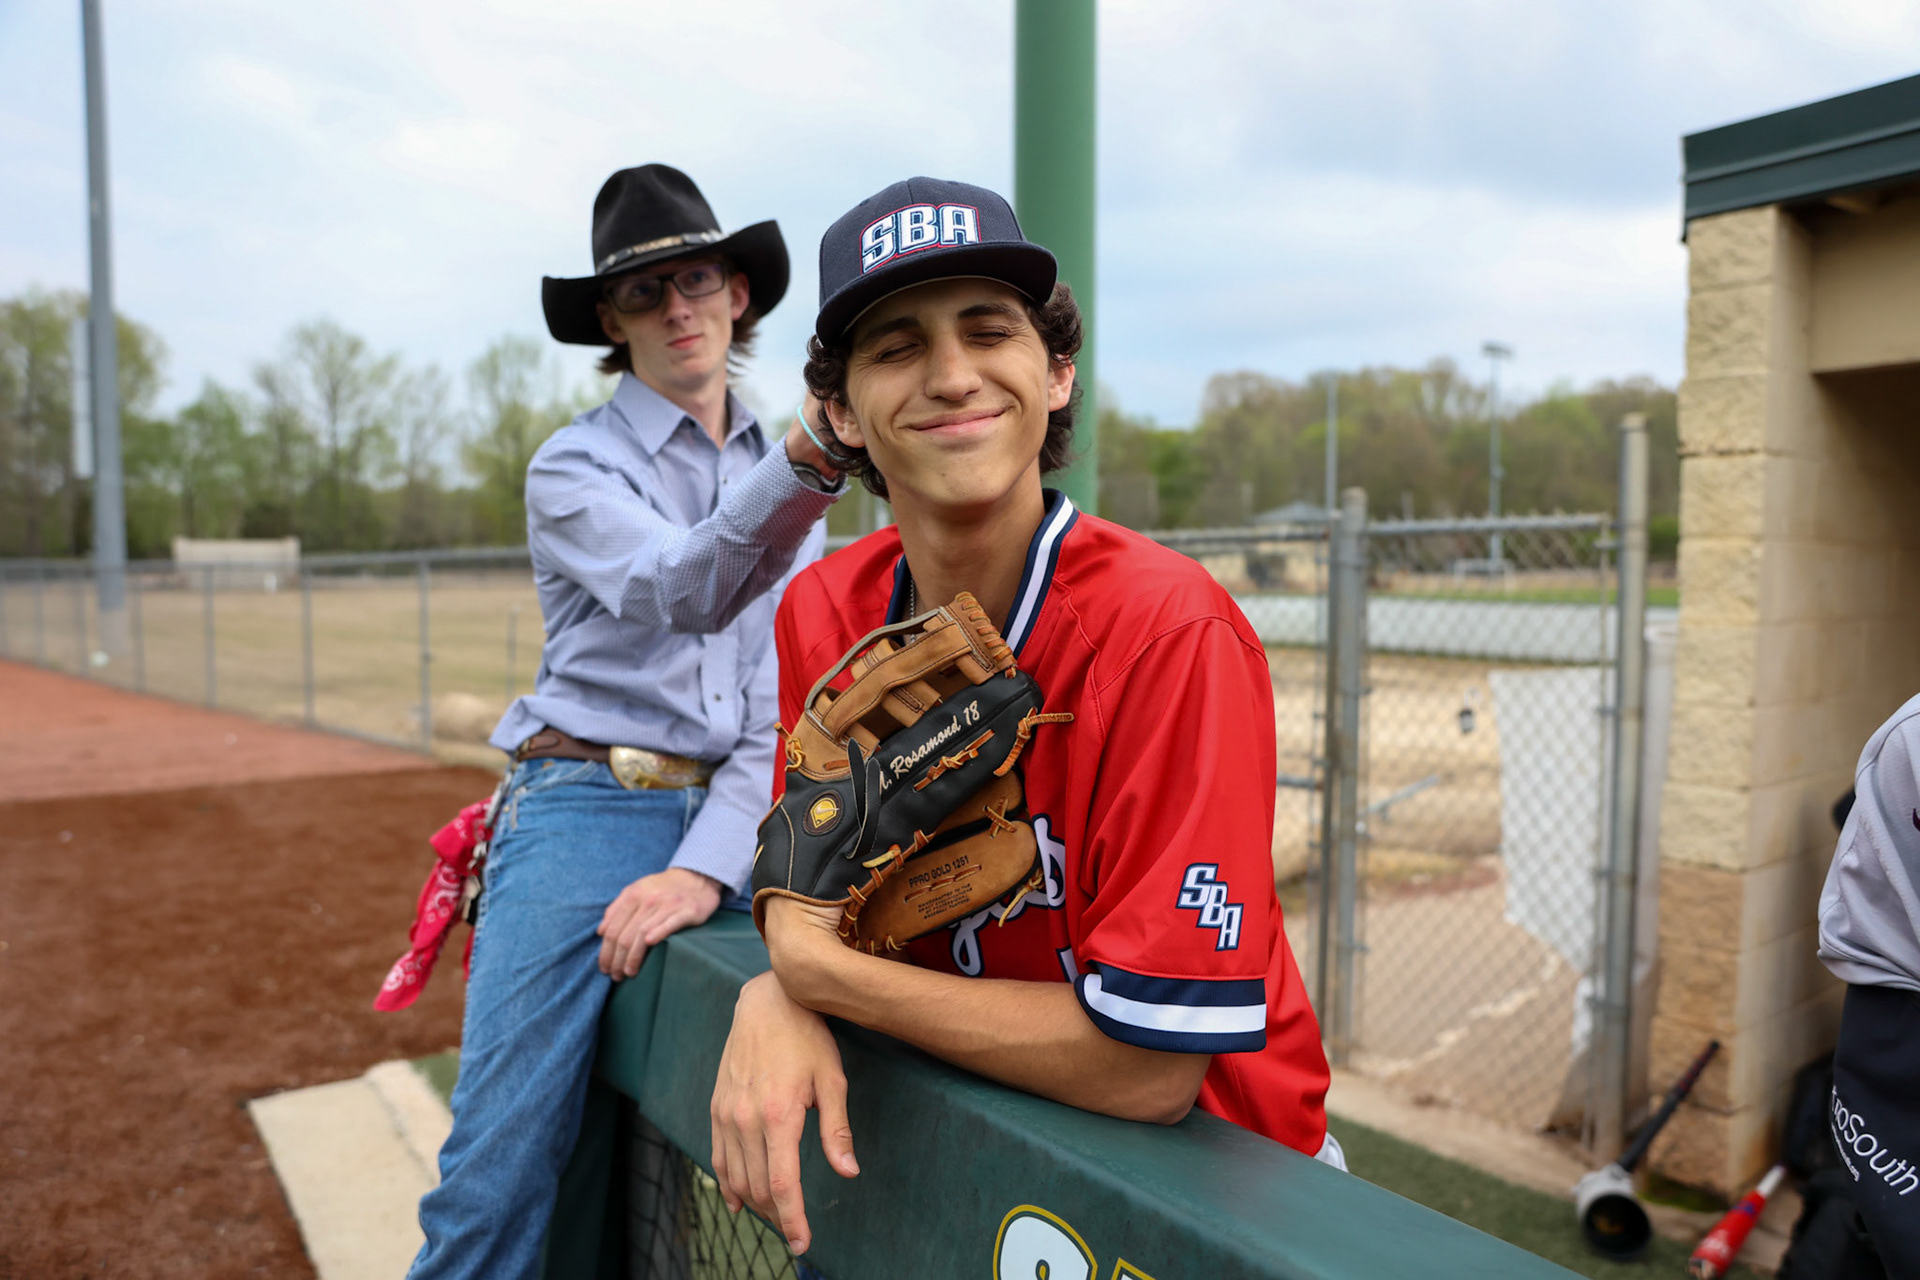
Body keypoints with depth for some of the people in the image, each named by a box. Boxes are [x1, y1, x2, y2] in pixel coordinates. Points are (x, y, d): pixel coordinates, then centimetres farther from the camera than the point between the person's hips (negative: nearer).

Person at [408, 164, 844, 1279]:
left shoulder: (784, 476, 14)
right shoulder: (573, 468, 3)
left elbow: (788, 686, 4)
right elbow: (678, 592, -19)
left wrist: (708, 865, -10)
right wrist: (803, 468, -38)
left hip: (739, 816, 3)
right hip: (587, 807, -3)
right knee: (500, 1172, -9)